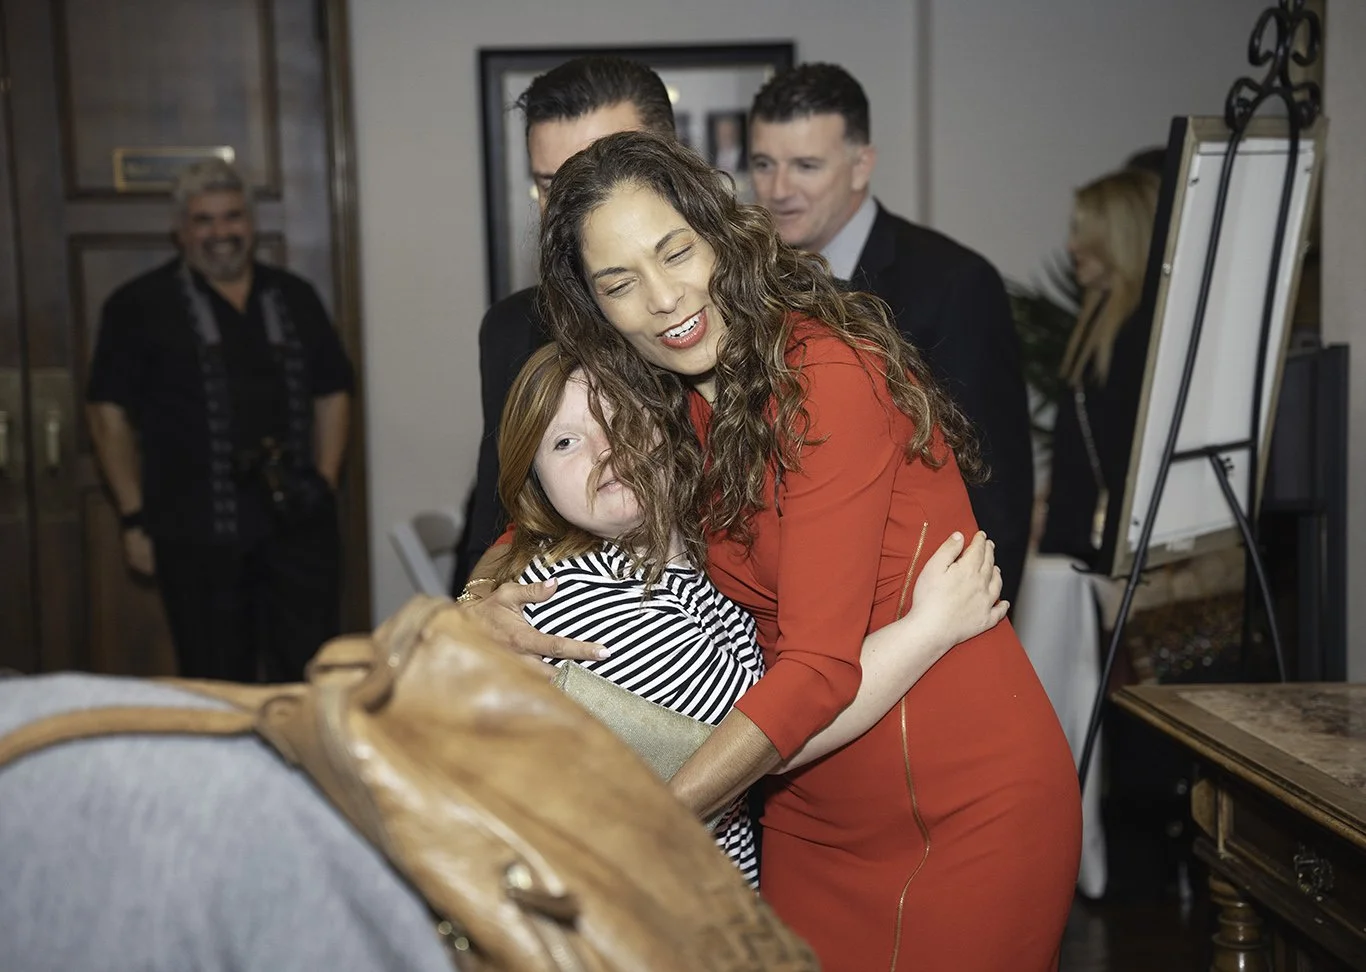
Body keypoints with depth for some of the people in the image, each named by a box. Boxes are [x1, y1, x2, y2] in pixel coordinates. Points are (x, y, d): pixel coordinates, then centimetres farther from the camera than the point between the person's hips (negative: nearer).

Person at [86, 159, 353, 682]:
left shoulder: (294, 298, 13)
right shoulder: (139, 306, 2)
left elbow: (331, 393, 17)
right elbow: (109, 413, 1)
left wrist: (325, 481, 7)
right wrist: (134, 517, -3)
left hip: (297, 522, 3)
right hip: (197, 536, -3)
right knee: (217, 685, 5)